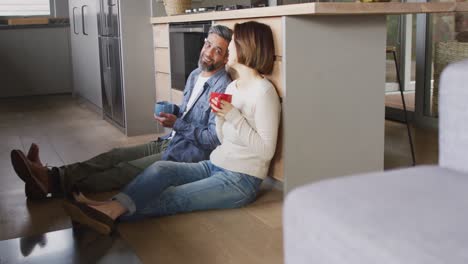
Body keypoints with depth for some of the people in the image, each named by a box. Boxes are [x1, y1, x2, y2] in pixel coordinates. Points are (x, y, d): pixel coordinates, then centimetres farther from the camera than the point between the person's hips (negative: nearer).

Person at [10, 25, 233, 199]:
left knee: (127, 171, -20)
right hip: (169, 142, 9)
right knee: (116, 155, -10)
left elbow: (214, 140, -22)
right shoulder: (194, 75, 12)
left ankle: (54, 182, -29)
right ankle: (51, 176, -22)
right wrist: (170, 112, 4)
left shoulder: (223, 88, -18)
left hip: (190, 154, -9)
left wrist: (176, 124, -19)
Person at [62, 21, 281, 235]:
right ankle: (111, 207, -29)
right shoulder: (232, 87, 13)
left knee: (171, 198, -19)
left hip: (241, 180, -7)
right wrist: (220, 116, -5)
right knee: (160, 169, -15)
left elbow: (266, 150, -18)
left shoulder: (264, 92, -14)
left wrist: (233, 116, -20)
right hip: (215, 166, 7)